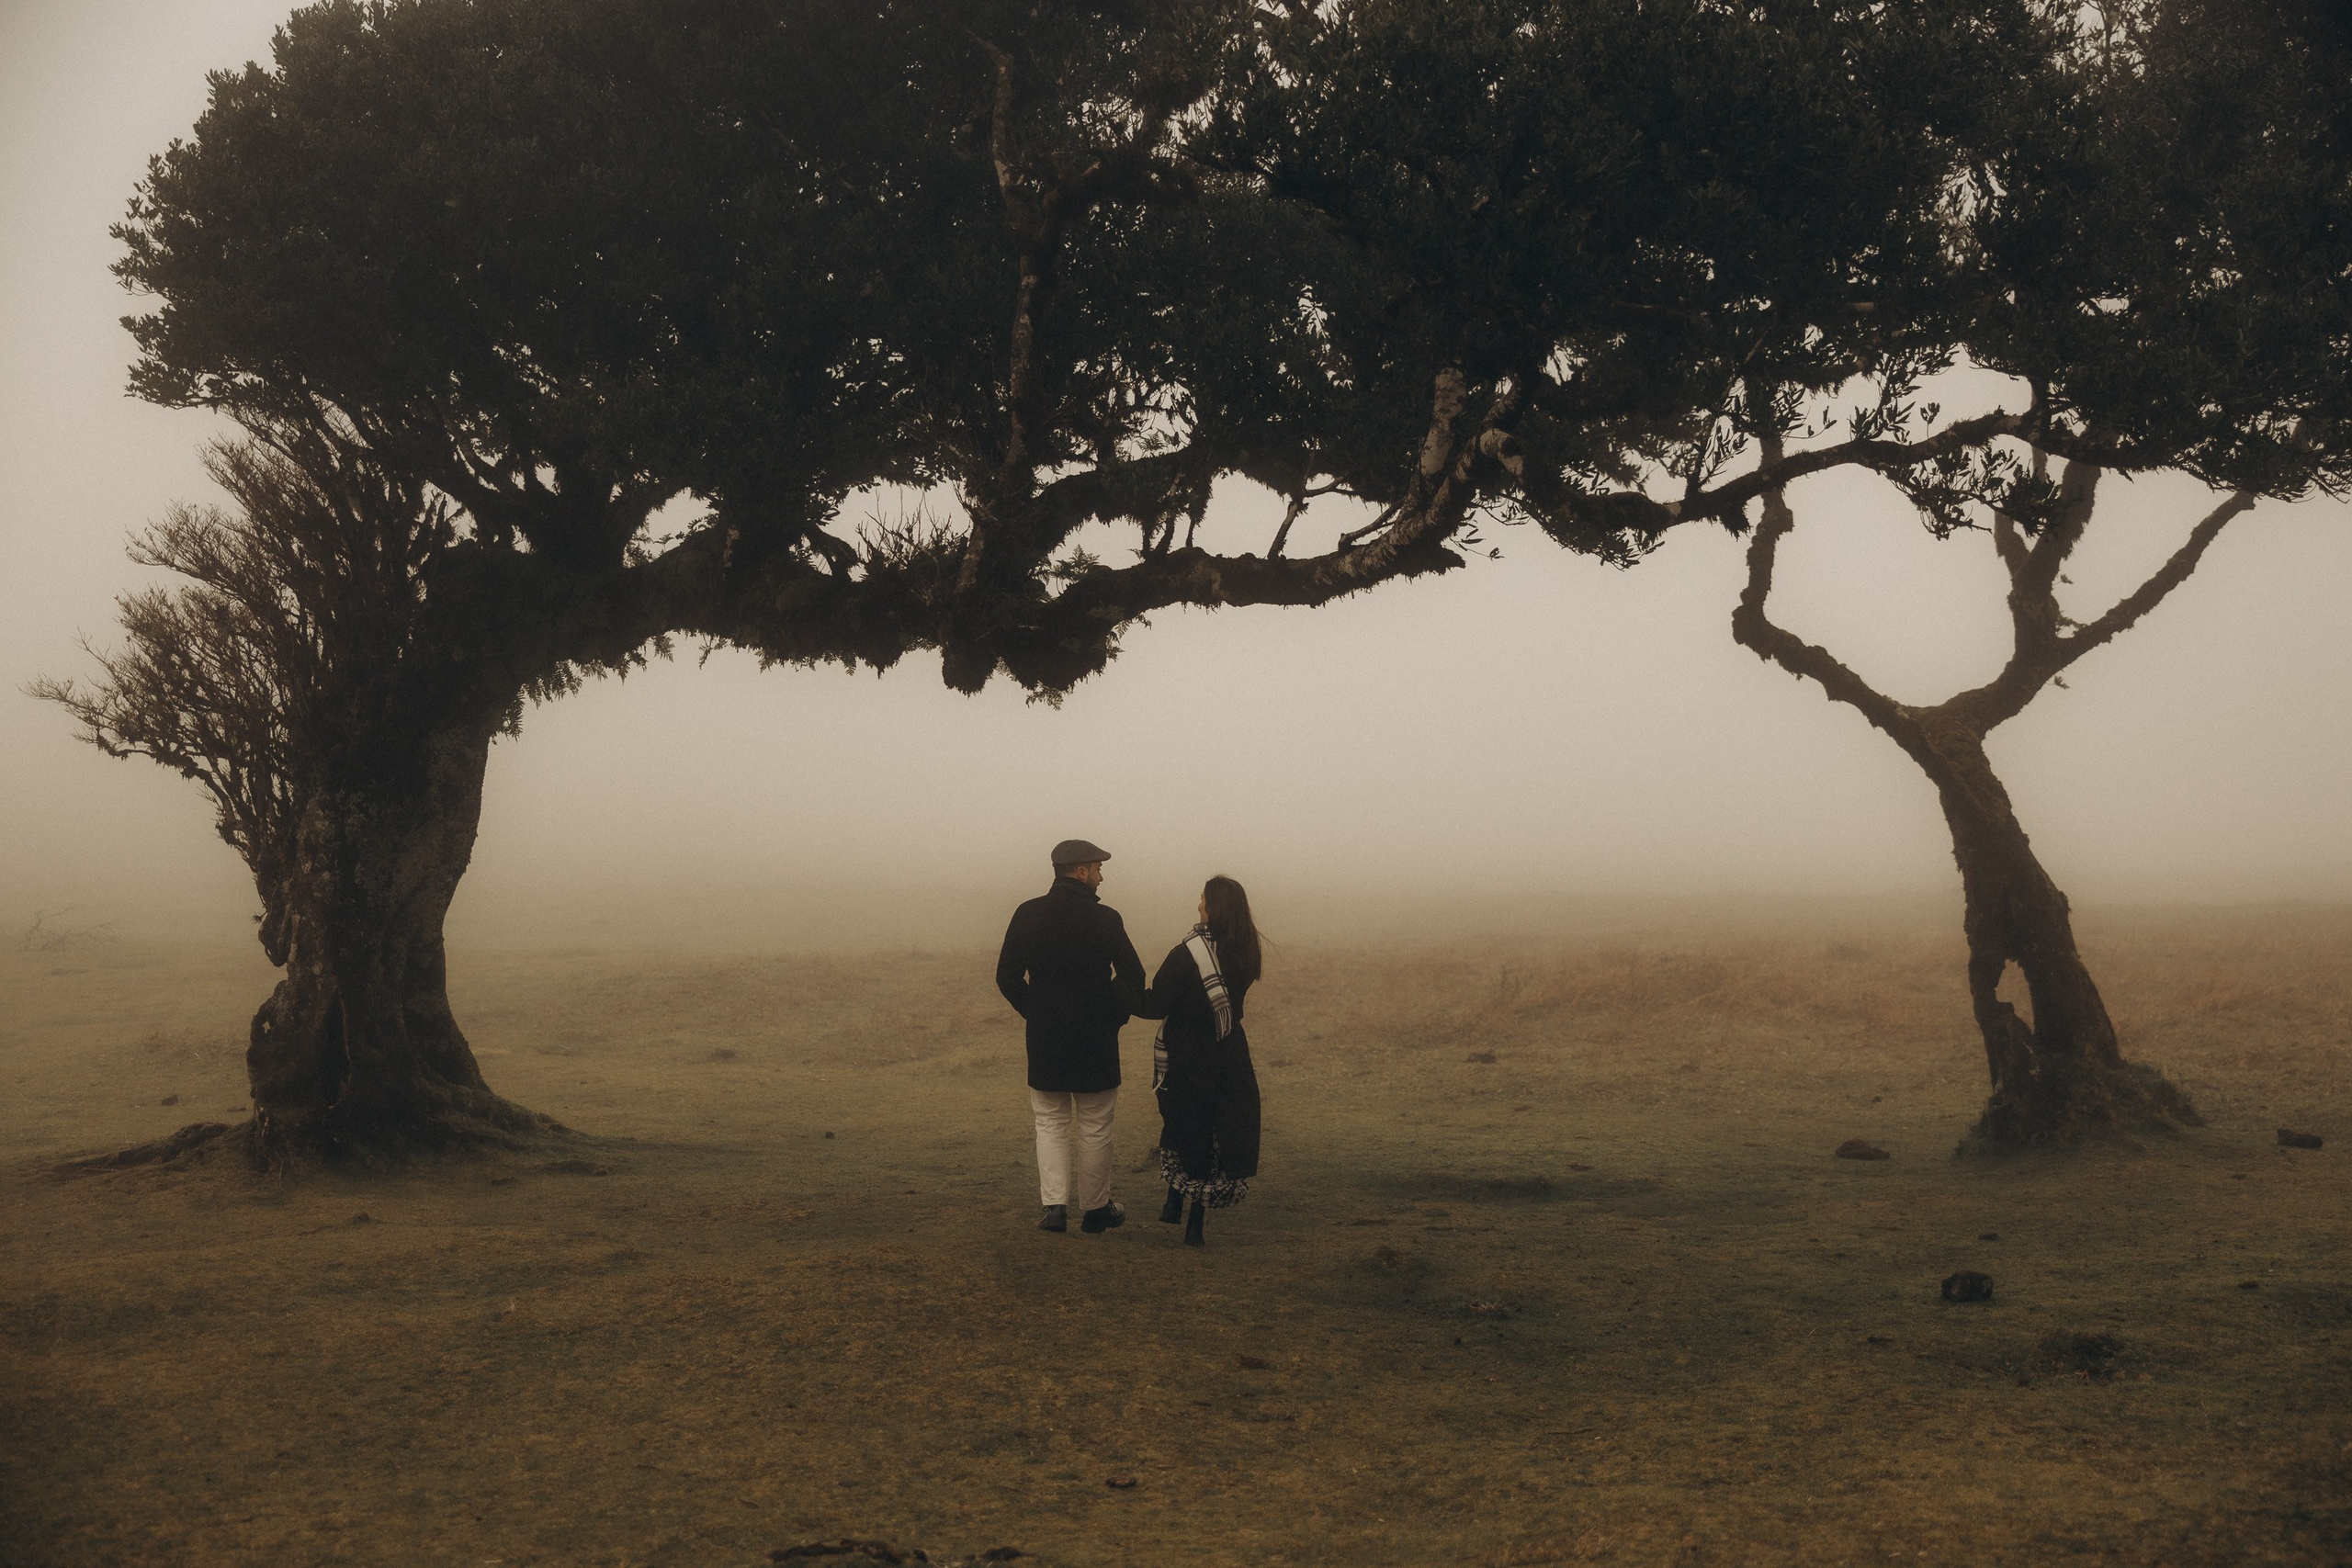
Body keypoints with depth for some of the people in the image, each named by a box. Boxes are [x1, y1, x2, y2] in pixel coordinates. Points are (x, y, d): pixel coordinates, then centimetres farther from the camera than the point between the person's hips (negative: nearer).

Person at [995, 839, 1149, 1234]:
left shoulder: (1027, 915, -1)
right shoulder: (1104, 919, -11)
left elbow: (1007, 978, 4)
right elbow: (1133, 979, -9)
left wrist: (1036, 1015, 13)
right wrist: (1115, 1017, 7)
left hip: (1044, 1039, 3)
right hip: (1095, 1039, -3)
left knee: (1050, 1123, 13)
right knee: (1093, 1128, 9)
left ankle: (1054, 1205, 3)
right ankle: (1095, 1209, 17)